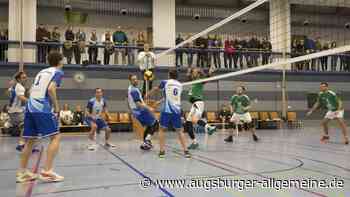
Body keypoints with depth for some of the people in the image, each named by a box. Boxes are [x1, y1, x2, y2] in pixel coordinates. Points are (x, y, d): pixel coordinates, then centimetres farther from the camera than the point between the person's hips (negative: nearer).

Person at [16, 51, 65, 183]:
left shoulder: (41, 72, 25)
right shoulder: (58, 72, 3)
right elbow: (51, 89, -14)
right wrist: (56, 106, -4)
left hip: (30, 107, 8)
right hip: (42, 109, -8)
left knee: (30, 140, 14)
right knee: (55, 137, -3)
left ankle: (22, 172, 17)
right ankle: (47, 171, -11)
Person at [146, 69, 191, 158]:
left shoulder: (165, 82, 2)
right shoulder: (180, 85, 13)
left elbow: (156, 89, 21)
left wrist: (147, 95, 41)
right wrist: (160, 101, 39)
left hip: (166, 110, -3)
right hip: (177, 111, 3)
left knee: (162, 129, 11)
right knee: (180, 131, 11)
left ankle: (162, 151, 7)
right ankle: (186, 151, 5)